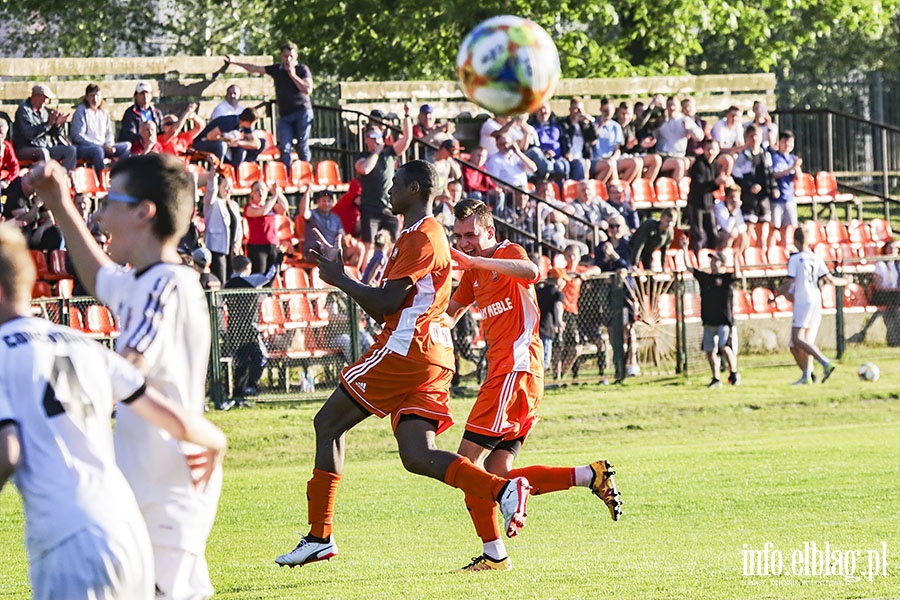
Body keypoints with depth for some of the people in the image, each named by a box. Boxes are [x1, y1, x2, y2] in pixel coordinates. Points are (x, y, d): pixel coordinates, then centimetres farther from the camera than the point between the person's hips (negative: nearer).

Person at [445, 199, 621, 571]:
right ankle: (591, 476, 2)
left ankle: (494, 554, -11)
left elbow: (531, 272, -28)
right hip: (502, 371, 9)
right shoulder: (475, 273, 23)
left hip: (517, 369, -9)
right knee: (498, 478, 0)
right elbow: (449, 313, 36)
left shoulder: (508, 253, -3)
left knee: (468, 461, -13)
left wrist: (476, 261, -37)